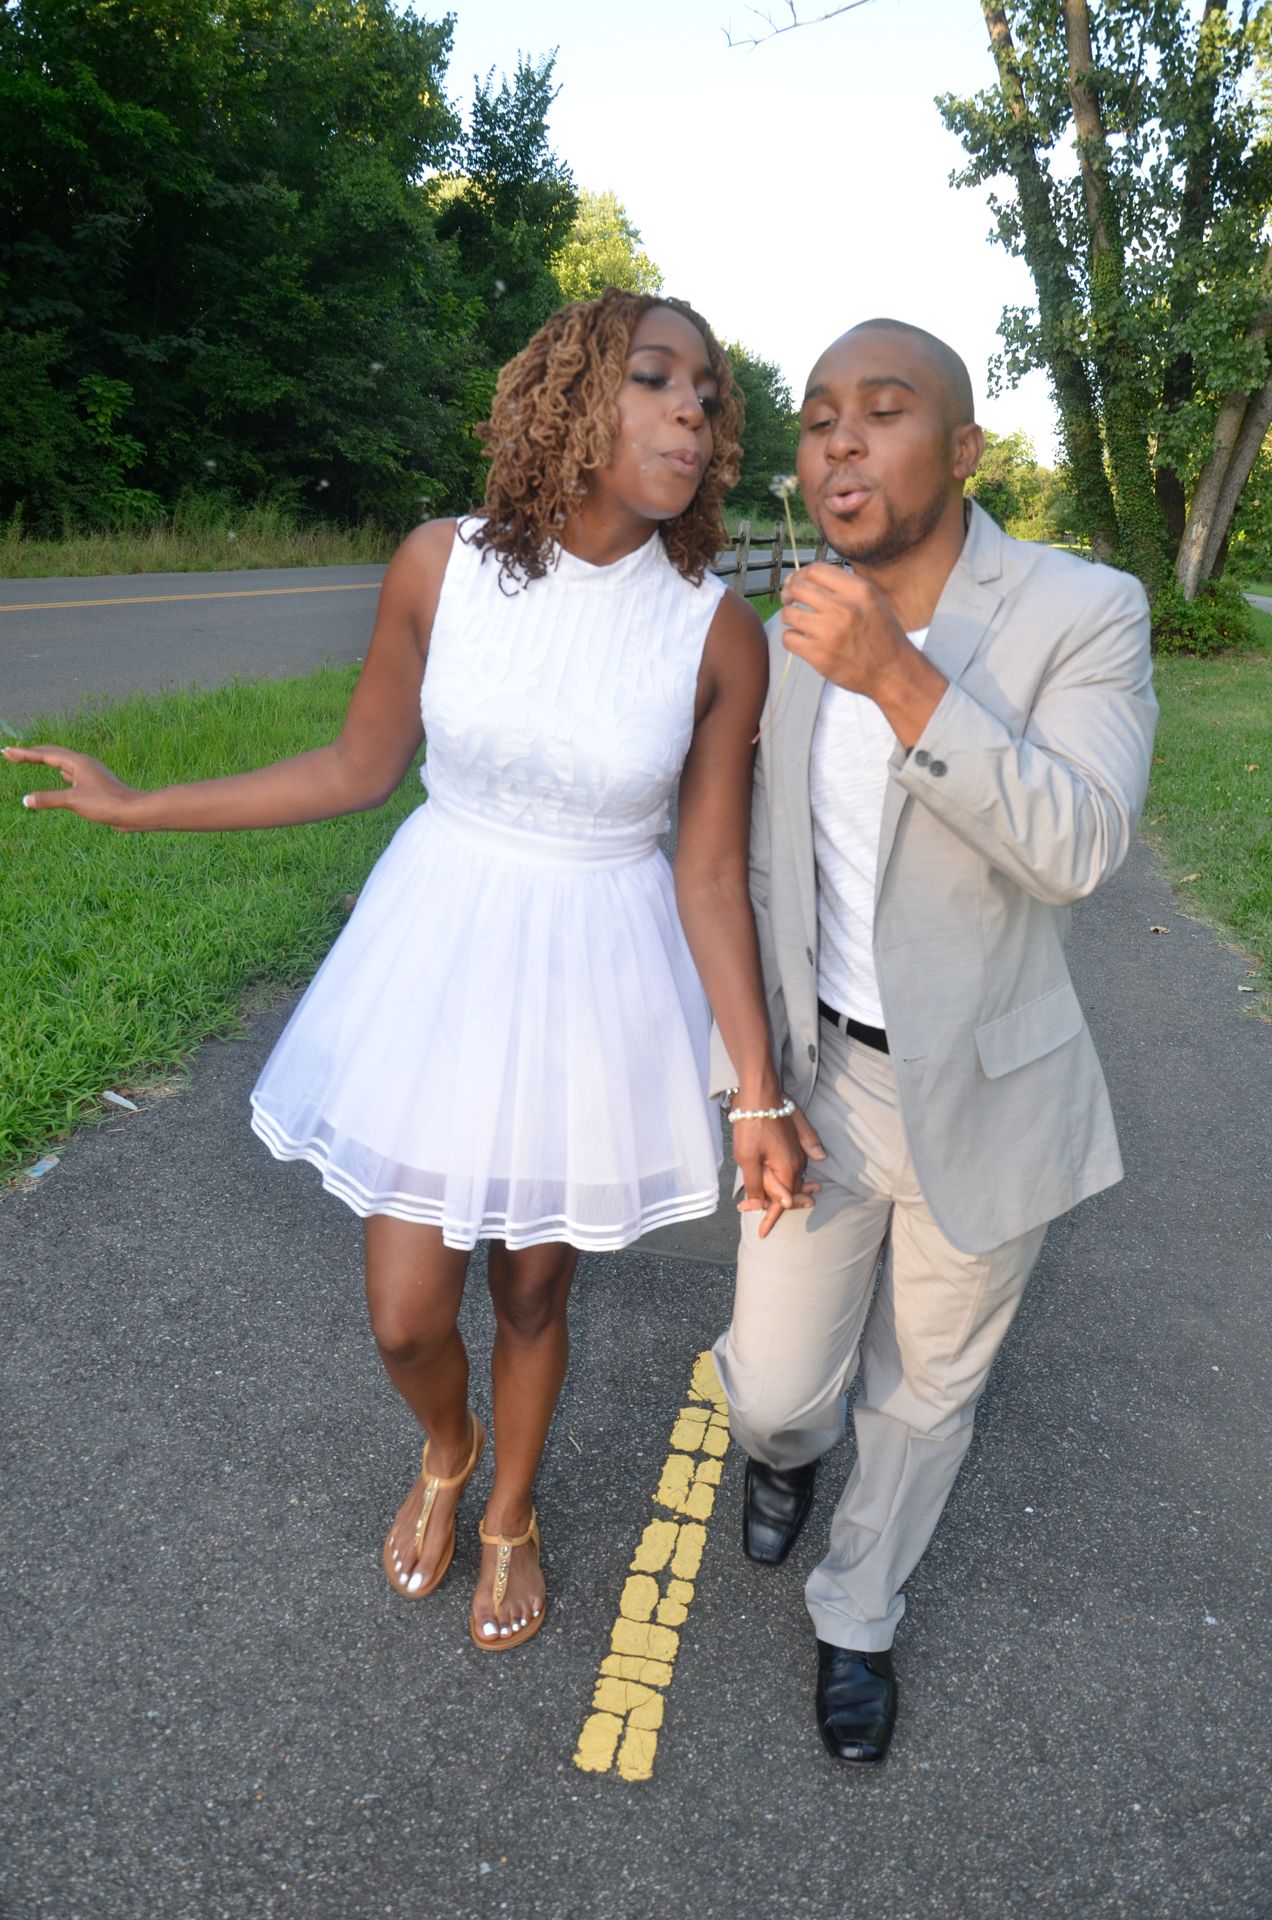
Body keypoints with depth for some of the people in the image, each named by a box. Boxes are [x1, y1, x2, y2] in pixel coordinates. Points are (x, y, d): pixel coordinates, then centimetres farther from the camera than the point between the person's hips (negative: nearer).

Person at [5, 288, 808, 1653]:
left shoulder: (719, 635, -13)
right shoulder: (441, 567, -11)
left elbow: (712, 876, -9)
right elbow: (362, 765, 2)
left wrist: (760, 1095, -9)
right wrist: (137, 806, 5)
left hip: (594, 983, -1)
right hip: (441, 956, 1)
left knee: (533, 1289, 16)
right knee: (404, 1316, 8)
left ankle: (510, 1515, 48)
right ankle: (447, 1449, 48)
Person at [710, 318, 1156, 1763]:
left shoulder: (1087, 617, -14)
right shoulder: (794, 642, -2)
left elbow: (1076, 849, -28)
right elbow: (757, 872, 6)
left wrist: (900, 682, -37)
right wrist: (750, 1076, 4)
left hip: (983, 1096, -2)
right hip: (824, 1080, 2)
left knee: (924, 1395, 17)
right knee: (775, 1385, 11)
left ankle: (857, 1616, 46)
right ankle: (784, 1445, 51)